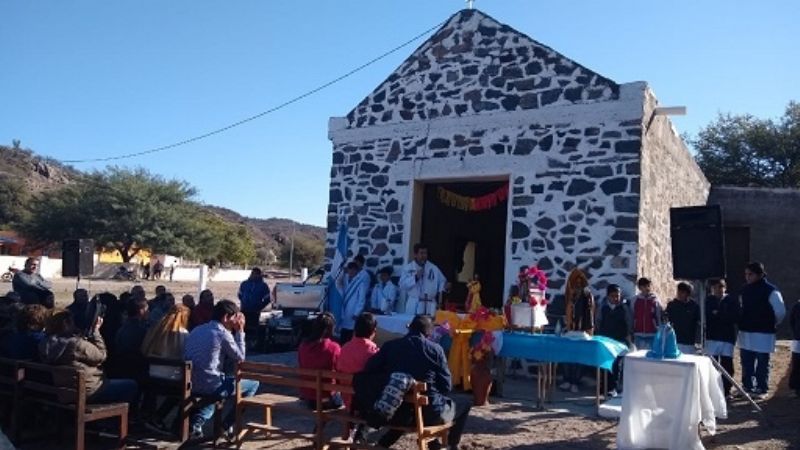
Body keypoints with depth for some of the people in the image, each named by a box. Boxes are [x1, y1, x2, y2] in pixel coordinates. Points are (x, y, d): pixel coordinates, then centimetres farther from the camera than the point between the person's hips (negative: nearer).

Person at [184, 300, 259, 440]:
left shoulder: (196, 330, 12)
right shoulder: (223, 333, -11)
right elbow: (240, 357, -1)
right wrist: (240, 332, 4)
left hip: (190, 384, 8)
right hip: (210, 385, -8)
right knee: (253, 384, 8)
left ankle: (196, 424, 20)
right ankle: (227, 426, 11)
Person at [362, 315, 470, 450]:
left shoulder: (389, 346, 0)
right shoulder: (435, 349, -6)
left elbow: (369, 372, -2)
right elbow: (446, 385, -3)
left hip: (395, 412, 4)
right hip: (430, 412, -4)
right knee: (464, 405, 22)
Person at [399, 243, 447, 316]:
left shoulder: (433, 268, 10)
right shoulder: (408, 268, 6)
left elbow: (442, 281, 13)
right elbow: (402, 285, -1)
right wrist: (415, 277, -11)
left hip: (430, 306, 1)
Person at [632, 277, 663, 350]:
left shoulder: (655, 300, -1)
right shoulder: (635, 300, 3)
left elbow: (660, 317, 0)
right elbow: (631, 317, 7)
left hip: (652, 335, -2)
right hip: (638, 335, 2)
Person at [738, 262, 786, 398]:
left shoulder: (771, 291, -12)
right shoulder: (745, 290, 9)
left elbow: (781, 311, -10)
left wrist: (771, 324, 2)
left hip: (763, 334, -6)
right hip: (745, 333, 6)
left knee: (762, 363, 3)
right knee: (746, 363, 12)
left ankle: (762, 389, 12)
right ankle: (747, 386, 23)